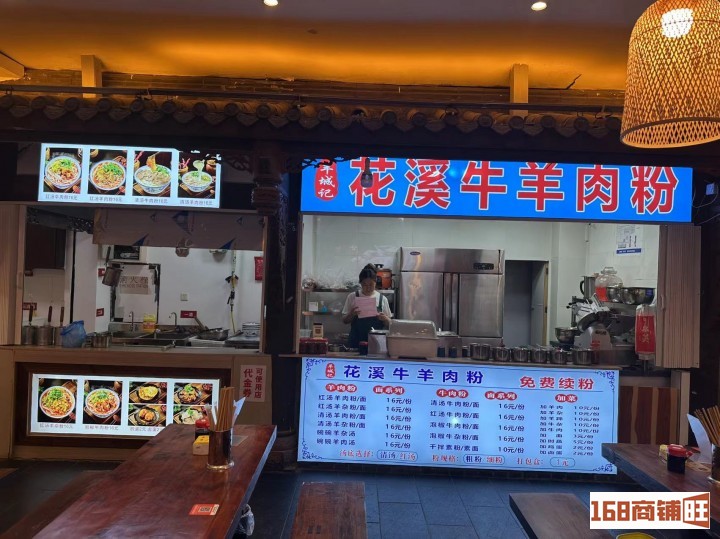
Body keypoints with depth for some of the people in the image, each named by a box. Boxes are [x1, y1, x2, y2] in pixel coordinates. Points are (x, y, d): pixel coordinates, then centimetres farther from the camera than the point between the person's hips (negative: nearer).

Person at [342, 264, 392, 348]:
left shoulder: (382, 299, 1)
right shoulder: (352, 297, 0)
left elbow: (389, 324, 6)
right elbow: (345, 320, 5)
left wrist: (384, 319, -15)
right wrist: (352, 314, -15)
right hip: (357, 342, 0)